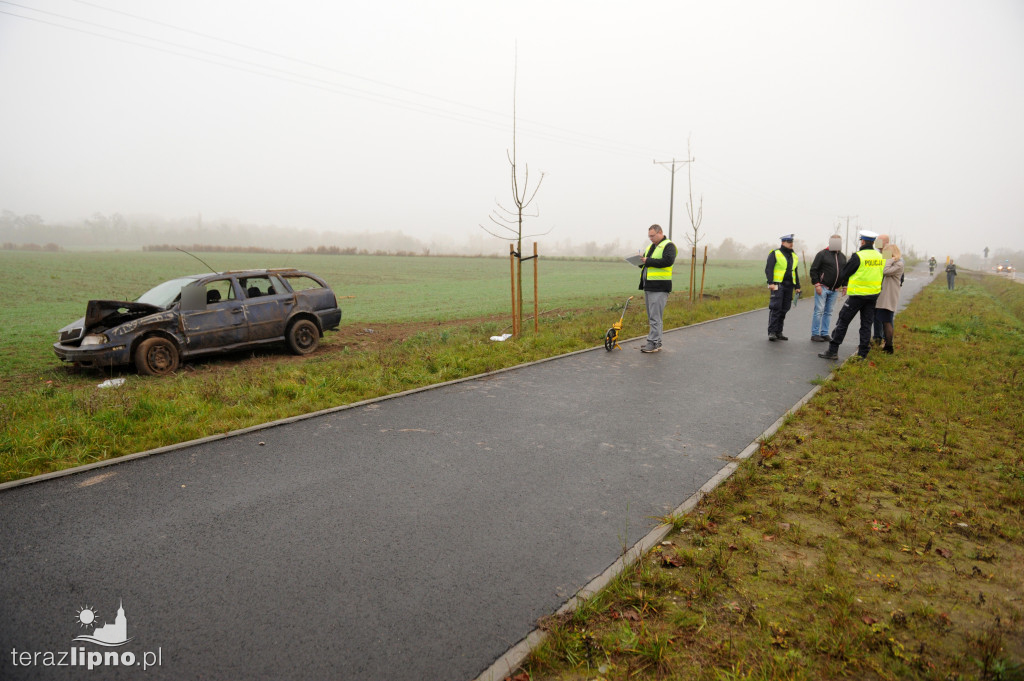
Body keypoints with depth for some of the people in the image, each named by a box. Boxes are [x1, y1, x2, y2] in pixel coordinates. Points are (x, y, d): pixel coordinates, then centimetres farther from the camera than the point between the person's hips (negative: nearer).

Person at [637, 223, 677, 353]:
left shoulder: (668, 246, -5)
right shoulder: (650, 247, 22)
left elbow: (668, 261, -20)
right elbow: (646, 261, 25)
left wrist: (648, 261, -18)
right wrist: (641, 261, 1)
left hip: (659, 287, -9)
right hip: (648, 286, 9)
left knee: (655, 317, -10)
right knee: (652, 316, 12)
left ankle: (654, 343, -7)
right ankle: (656, 341, 19)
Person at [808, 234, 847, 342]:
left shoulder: (842, 256, 15)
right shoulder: (822, 254, -4)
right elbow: (813, 270, -7)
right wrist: (817, 284, -14)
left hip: (834, 290, 6)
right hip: (822, 288, -6)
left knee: (828, 312, 8)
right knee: (819, 311, -8)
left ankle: (824, 333, 13)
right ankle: (815, 334, -3)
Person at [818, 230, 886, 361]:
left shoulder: (858, 256, -12)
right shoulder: (881, 257, 7)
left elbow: (844, 274, -5)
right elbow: (881, 276, 16)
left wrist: (844, 284, 15)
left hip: (857, 295, -6)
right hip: (873, 296, 6)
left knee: (843, 322, 1)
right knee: (866, 324, 10)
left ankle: (833, 351, 2)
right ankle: (862, 354, 12)